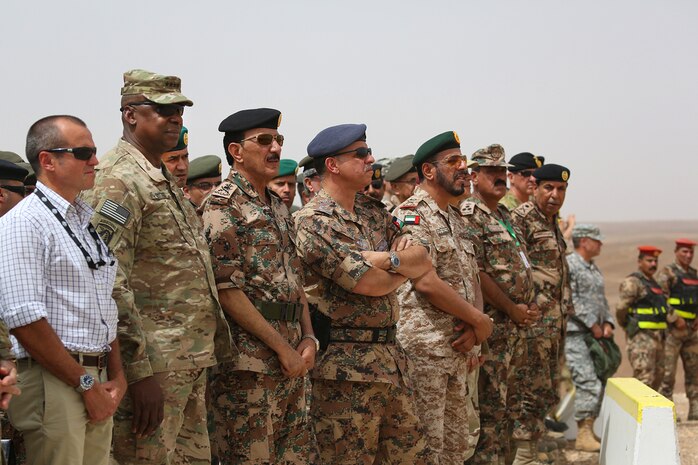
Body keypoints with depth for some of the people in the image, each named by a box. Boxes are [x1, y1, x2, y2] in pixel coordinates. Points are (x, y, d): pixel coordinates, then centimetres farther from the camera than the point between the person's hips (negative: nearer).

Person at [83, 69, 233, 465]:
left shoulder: (166, 180, 18)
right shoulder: (119, 180, -13)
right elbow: (109, 283, -21)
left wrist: (215, 344, 19)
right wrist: (140, 370, -24)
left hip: (191, 364, 10)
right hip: (154, 363, -10)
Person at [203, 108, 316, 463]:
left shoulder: (277, 205, 17)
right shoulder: (223, 205, -9)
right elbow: (227, 288, -16)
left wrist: (308, 337, 5)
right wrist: (282, 347, -15)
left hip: (292, 356, 8)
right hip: (250, 362, -8)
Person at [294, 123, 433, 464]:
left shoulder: (373, 211, 13)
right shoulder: (314, 221, -13)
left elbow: (424, 261, 5)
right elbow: (369, 284, -19)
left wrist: (390, 259, -15)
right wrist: (404, 268, 0)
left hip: (390, 356, 8)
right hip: (345, 366, -8)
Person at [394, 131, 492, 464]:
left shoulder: (457, 218, 17)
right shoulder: (411, 215, -11)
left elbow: (472, 279, 16)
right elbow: (426, 282, -20)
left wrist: (474, 327, -3)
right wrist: (479, 321, -11)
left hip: (460, 348, 9)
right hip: (425, 348, -9)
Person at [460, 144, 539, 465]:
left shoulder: (505, 216, 18)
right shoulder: (469, 215, -11)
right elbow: (476, 273, -19)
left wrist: (529, 308, 4)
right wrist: (513, 309, -13)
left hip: (516, 326, 9)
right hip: (492, 325, -9)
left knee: (506, 402, 14)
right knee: (490, 405, -7)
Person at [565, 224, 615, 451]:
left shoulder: (594, 269, 21)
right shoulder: (568, 265, -8)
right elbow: (571, 299, -16)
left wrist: (607, 322, 6)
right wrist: (593, 324, -15)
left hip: (595, 334, 9)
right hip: (575, 333, -9)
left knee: (600, 383, 6)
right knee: (588, 383, -15)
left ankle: (589, 430, 13)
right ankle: (583, 436, -12)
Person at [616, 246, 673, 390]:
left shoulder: (654, 283, 20)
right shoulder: (632, 282, -10)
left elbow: (666, 308, 24)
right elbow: (620, 308, -16)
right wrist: (625, 325, -2)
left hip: (658, 337, 9)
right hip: (641, 338, -9)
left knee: (657, 378, 13)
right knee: (644, 379, -13)